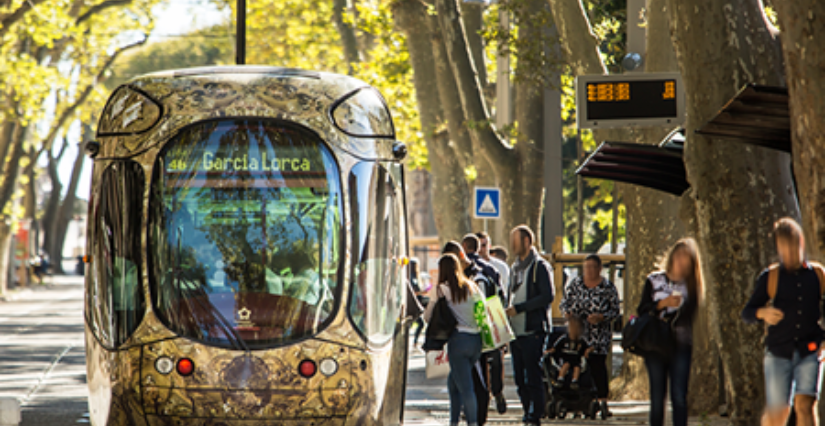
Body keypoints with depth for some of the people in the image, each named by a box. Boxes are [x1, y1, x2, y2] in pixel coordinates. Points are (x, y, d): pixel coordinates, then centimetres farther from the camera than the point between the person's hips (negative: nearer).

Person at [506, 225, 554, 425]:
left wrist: (518, 308, -17)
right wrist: (507, 311, 7)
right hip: (515, 331, 8)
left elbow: (548, 296, -16)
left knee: (533, 377, -8)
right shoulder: (515, 268, 19)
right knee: (520, 379, 8)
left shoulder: (540, 266, -7)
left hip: (533, 331, -8)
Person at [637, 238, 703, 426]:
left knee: (679, 397, -7)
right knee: (657, 397, 4)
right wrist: (663, 303, -11)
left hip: (681, 347, -1)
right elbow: (641, 310, 2)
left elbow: (689, 316, 0)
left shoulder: (691, 284, 3)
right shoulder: (654, 280, 7)